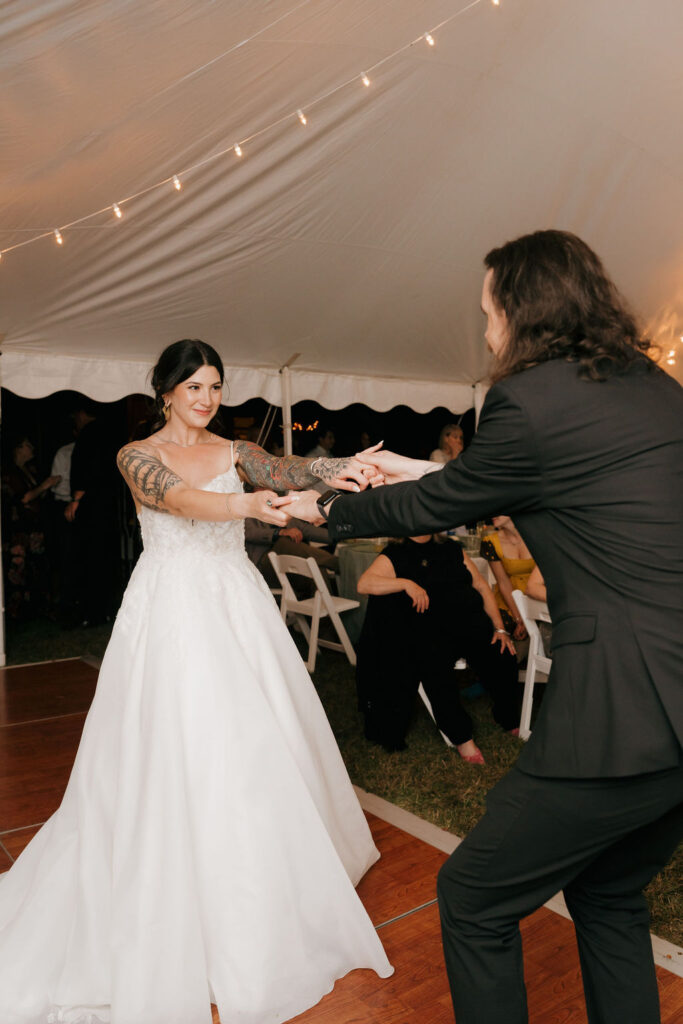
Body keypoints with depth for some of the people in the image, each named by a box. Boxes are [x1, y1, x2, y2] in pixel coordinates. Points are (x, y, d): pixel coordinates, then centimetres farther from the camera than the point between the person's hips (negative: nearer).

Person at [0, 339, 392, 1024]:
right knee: (172, 756, -1)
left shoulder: (235, 453, 11)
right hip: (169, 613, -3)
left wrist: (335, 472, -31)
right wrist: (247, 505, -40)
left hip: (237, 611, 3)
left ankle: (260, 903, 27)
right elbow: (179, 499, -21)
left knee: (255, 749, 6)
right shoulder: (137, 455, 0)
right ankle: (172, 915, 17)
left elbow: (283, 471, -9)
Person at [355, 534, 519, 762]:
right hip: (429, 631, -3)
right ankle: (461, 737, -17)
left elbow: (482, 587, 17)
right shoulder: (394, 555, 8)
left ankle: (511, 723, 4)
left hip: (472, 622, 3)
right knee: (434, 666, -33)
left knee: (504, 657, -22)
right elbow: (364, 584, -8)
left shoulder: (452, 550, 19)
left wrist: (500, 628, 6)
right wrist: (406, 583, -21)